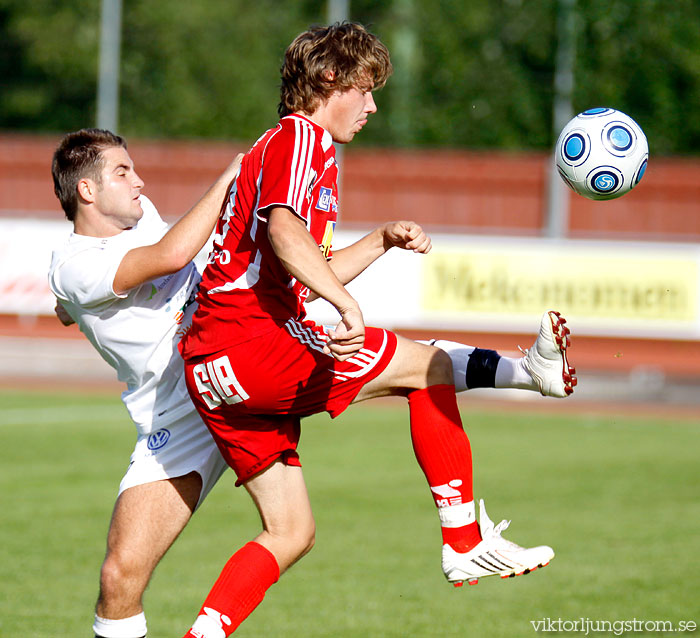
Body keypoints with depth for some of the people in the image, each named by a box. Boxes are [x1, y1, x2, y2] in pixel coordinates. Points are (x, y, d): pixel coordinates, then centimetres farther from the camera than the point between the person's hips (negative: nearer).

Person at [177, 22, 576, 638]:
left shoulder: (292, 144, 27)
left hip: (214, 373, 10)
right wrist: (346, 303, -37)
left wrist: (382, 241, 23)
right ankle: (465, 546, -1)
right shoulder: (299, 138, -5)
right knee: (425, 365, -2)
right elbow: (283, 231, -26)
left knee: (291, 532, 10)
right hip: (253, 346, -10)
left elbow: (308, 276, 31)